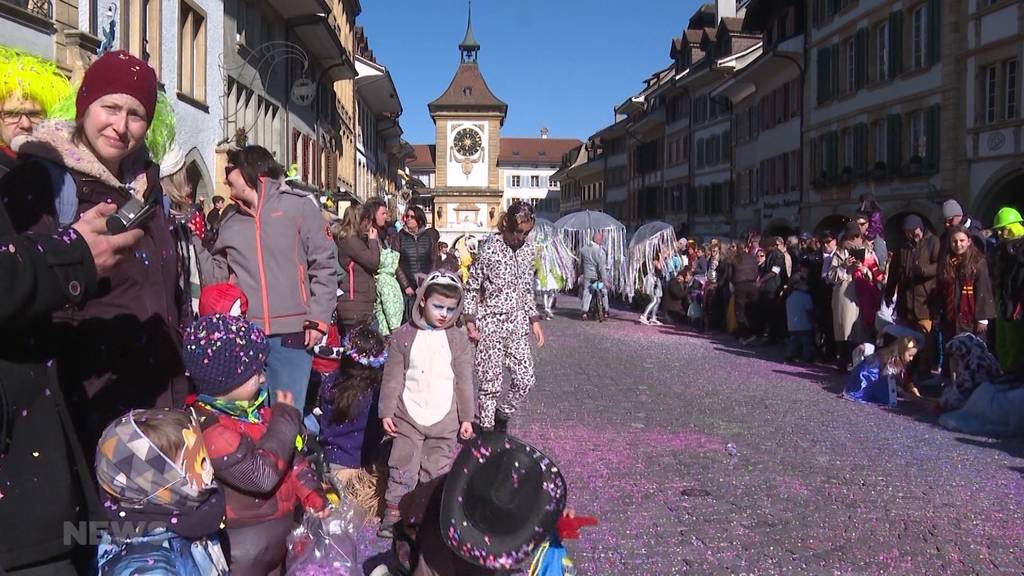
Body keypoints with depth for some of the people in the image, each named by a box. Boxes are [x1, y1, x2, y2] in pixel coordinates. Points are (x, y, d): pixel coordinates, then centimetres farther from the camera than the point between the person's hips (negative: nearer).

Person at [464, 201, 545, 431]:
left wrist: (534, 320, 12)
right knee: (491, 384, 0)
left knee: (526, 379, 3)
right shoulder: (489, 248, -11)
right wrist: (470, 321, -12)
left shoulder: (528, 248, 6)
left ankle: (503, 414, 27)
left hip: (517, 323, 5)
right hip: (490, 323, -5)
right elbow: (471, 287, -6)